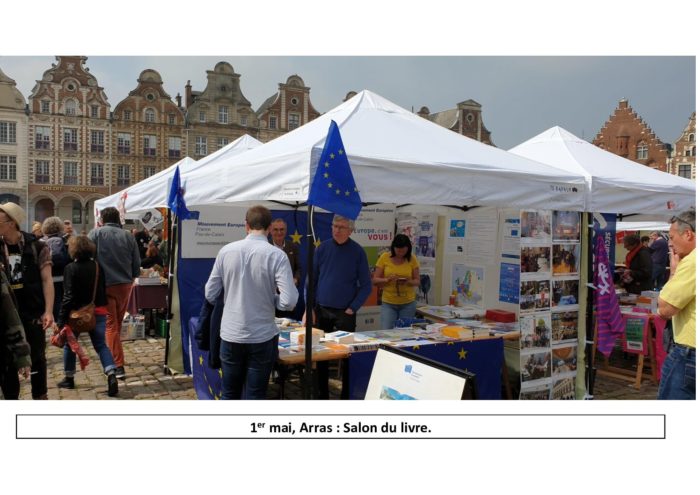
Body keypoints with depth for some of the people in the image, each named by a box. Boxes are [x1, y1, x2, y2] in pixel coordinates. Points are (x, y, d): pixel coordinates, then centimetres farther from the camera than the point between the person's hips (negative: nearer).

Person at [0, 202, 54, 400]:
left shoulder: (36, 247, -6)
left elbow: (47, 280, -8)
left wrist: (48, 311, -16)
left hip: (33, 312, -2)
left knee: (37, 357, 12)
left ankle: (40, 396, 29)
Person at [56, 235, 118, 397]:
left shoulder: (71, 268, -10)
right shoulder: (98, 266, 4)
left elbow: (68, 296, -15)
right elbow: (104, 290, 9)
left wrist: (61, 320, -13)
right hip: (98, 312, 3)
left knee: (69, 344, 18)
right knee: (101, 345, 4)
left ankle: (69, 379, 28)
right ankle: (111, 375, -17)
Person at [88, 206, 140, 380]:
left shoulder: (95, 233, -4)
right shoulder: (128, 236, 4)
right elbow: (137, 264, 6)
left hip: (105, 285, -3)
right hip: (125, 285, 3)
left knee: (111, 325, 1)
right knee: (118, 324, 18)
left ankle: (118, 366, -3)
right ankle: (114, 358, 30)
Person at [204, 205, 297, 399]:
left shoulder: (226, 251, -4)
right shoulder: (276, 255, -12)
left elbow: (210, 294, 2)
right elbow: (288, 302, -18)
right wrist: (269, 299, 2)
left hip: (230, 335, 3)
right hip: (262, 337, -2)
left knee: (229, 393, 18)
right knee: (255, 395, 10)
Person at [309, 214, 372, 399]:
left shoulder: (357, 252, -5)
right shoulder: (323, 248, 1)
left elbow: (366, 285, -2)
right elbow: (312, 280, 5)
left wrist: (352, 309, -9)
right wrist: (309, 308, -2)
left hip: (345, 312, -2)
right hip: (321, 310, 2)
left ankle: (347, 394, 18)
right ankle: (322, 393, 23)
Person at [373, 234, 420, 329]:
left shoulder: (412, 259, -3)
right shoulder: (384, 257, -5)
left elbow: (417, 281, 2)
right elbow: (375, 280, -3)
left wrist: (408, 281, -19)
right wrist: (387, 279, -21)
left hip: (408, 303, 1)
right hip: (388, 303, -1)